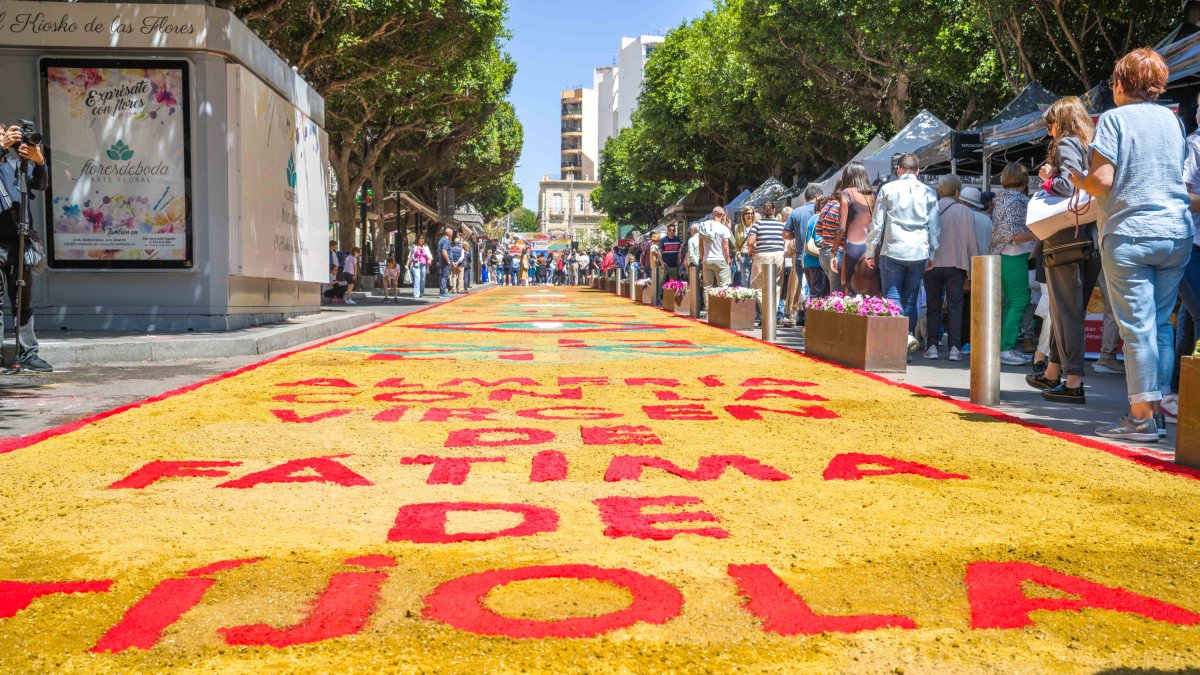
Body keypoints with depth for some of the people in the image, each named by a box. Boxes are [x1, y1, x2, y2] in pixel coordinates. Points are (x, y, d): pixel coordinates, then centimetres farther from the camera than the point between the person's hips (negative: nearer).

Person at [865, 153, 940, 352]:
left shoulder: (888, 189, 1)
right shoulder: (928, 193, 7)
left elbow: (877, 224, 2)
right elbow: (934, 228, 11)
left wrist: (870, 252, 9)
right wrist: (932, 255, 19)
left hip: (893, 251, -2)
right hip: (919, 253, 2)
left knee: (892, 298, 0)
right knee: (910, 299, 11)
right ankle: (909, 333, 10)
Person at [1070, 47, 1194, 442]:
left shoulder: (1115, 119, -4)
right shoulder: (1173, 120, 13)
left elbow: (1102, 180, -12)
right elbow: (1177, 173, 17)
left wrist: (1079, 182, 8)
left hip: (1129, 235, -5)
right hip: (1176, 234, 6)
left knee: (1138, 326, -4)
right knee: (1161, 323, 12)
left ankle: (1142, 419, -2)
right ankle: (1156, 406, 16)